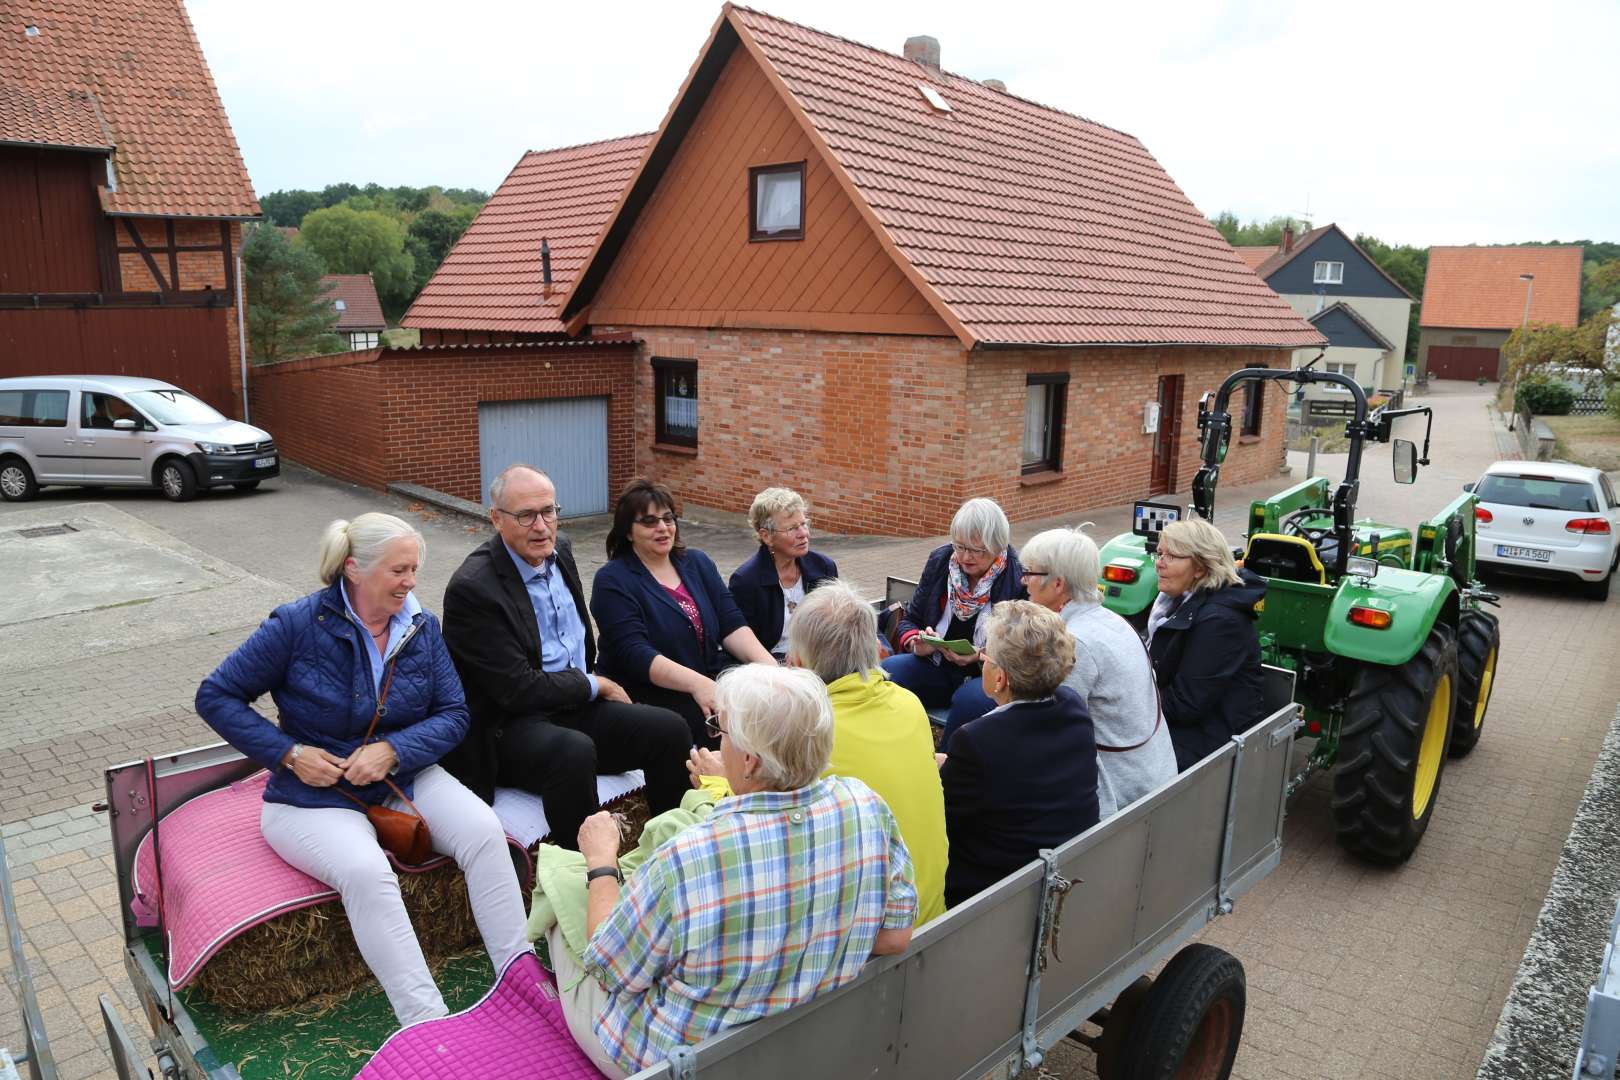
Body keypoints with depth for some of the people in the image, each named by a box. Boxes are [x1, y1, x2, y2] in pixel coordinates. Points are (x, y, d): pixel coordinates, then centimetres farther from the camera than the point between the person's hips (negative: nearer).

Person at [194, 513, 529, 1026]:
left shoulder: (422, 628, 0)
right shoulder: (298, 625, -12)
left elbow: (453, 713, 0)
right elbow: (216, 697, -5)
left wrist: (392, 750, -18)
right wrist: (290, 754, -15)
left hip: (403, 778, 4)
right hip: (314, 796, -3)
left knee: (483, 830, -23)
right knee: (367, 869, -34)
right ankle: (427, 1024, -30)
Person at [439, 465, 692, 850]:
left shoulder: (560, 549, 6)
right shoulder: (472, 587, -19)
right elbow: (518, 689, -20)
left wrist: (595, 682, 10)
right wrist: (596, 685, -10)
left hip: (576, 705, 8)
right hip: (509, 727, -7)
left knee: (670, 730, -11)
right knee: (574, 752, -36)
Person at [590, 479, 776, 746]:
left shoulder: (697, 563, 13)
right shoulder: (612, 581, -4)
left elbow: (731, 624, 5)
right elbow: (634, 654, -16)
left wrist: (766, 663, -15)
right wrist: (697, 683, -30)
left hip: (710, 675, 5)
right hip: (648, 689, -5)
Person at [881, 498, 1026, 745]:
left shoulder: (1020, 581, -11)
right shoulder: (940, 561, 3)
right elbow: (910, 619, 11)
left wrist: (981, 656, -23)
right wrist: (916, 643, -11)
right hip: (937, 667, 4)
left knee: (971, 699, -37)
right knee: (885, 674, -23)